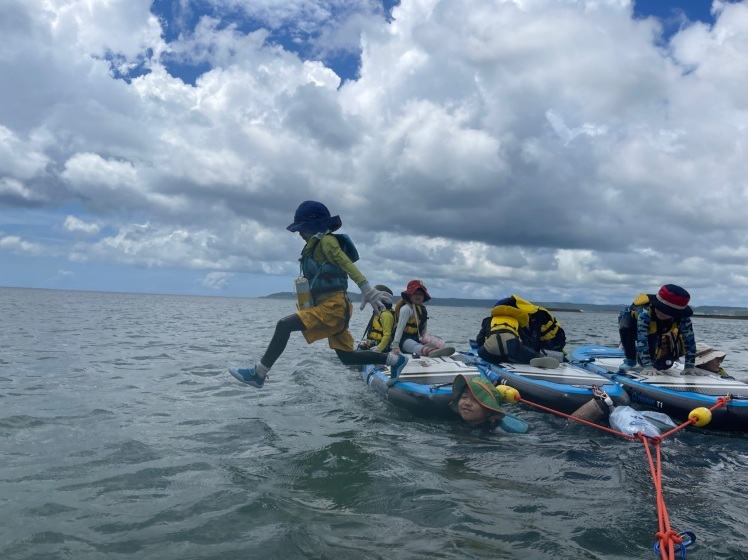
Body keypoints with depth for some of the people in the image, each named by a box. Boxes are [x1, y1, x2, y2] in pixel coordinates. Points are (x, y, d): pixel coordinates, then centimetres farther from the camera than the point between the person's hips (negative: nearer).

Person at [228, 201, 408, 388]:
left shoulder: (327, 241, -8)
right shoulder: (316, 246, 20)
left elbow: (349, 266, -22)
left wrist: (368, 291, -33)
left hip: (333, 306, -10)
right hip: (329, 307, 10)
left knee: (284, 325, -18)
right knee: (347, 357, 12)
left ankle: (258, 374, -15)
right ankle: (394, 359, 19)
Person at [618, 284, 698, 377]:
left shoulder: (683, 318, -36)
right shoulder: (645, 312, -49)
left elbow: (689, 340, -30)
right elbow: (641, 340, -52)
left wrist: (689, 367, -35)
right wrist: (648, 366, -56)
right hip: (632, 317, -5)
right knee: (625, 328, -37)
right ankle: (631, 360, -15)